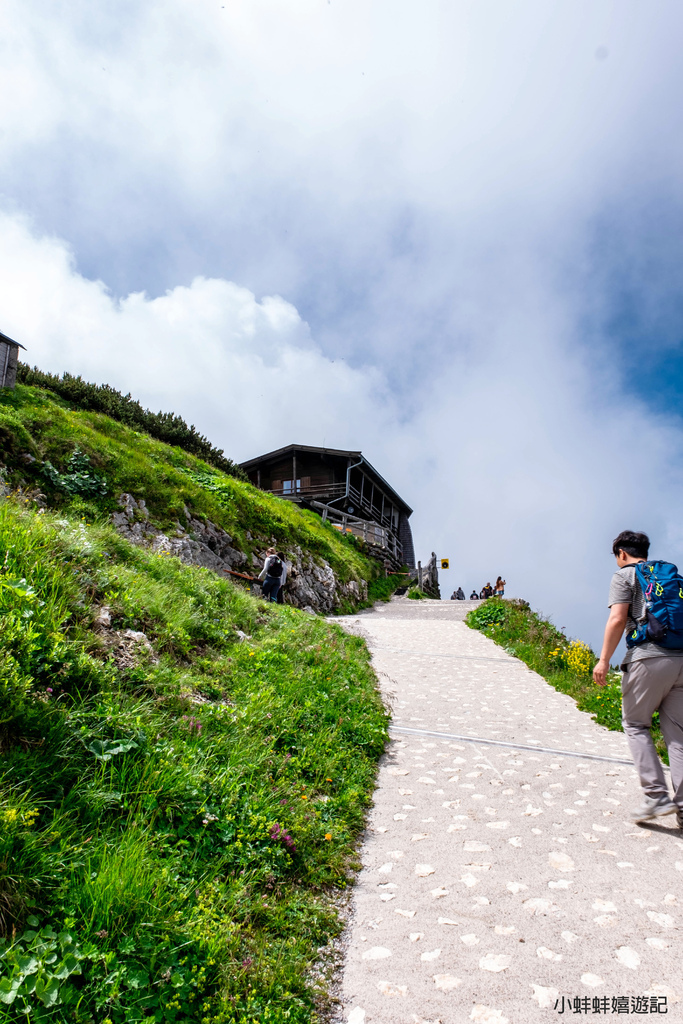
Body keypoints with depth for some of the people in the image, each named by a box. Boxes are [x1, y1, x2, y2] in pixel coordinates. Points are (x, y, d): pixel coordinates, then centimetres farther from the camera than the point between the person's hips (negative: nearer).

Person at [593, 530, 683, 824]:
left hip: (649, 657, -5)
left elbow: (618, 619, -8)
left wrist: (604, 659, -9)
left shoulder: (624, 575, 4)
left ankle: (657, 796, 0)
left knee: (635, 724, 8)